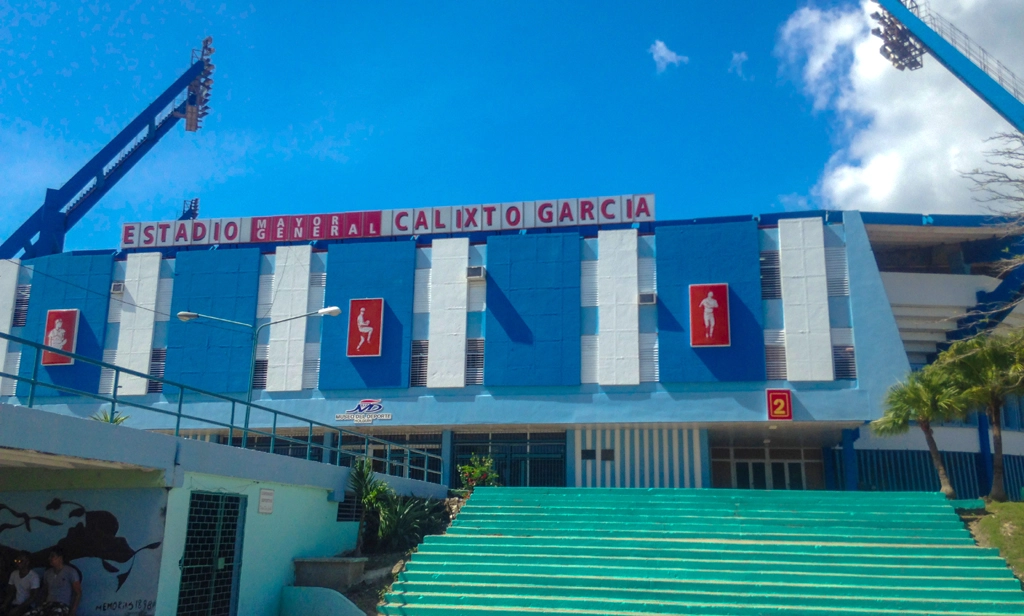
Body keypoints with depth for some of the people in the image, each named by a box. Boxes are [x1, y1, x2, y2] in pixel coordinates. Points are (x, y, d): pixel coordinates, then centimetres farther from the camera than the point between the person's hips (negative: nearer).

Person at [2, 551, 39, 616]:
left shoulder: (34, 576, -13)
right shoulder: (14, 574, 7)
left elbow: (33, 597, -16)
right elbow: (11, 592, 12)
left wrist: (18, 609, -21)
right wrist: (5, 604, -6)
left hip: (28, 606, -7)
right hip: (14, 604, 7)